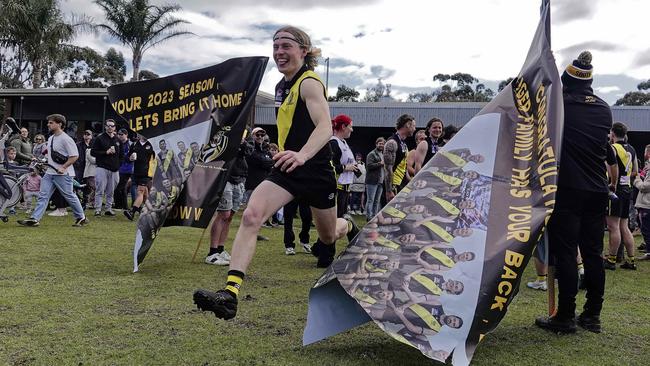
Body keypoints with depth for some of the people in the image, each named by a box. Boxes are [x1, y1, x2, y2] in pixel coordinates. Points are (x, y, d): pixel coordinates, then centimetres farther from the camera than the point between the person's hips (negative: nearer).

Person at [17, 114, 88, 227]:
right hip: (50, 172, 8)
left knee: (69, 196, 1)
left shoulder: (66, 139, -14)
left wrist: (63, 167, -22)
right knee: (43, 195, 1)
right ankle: (34, 219, -1)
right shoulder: (51, 138, 14)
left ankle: (81, 217, 15)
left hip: (63, 174, -8)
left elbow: (74, 156, -19)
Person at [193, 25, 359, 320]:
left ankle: (348, 227, 57)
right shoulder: (281, 86, 10)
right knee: (251, 216, -21)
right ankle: (230, 292, -27)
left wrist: (302, 155, -47)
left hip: (315, 169, -6)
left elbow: (325, 127, -30)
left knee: (328, 236, 17)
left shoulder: (309, 83, -15)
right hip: (287, 169, 6)